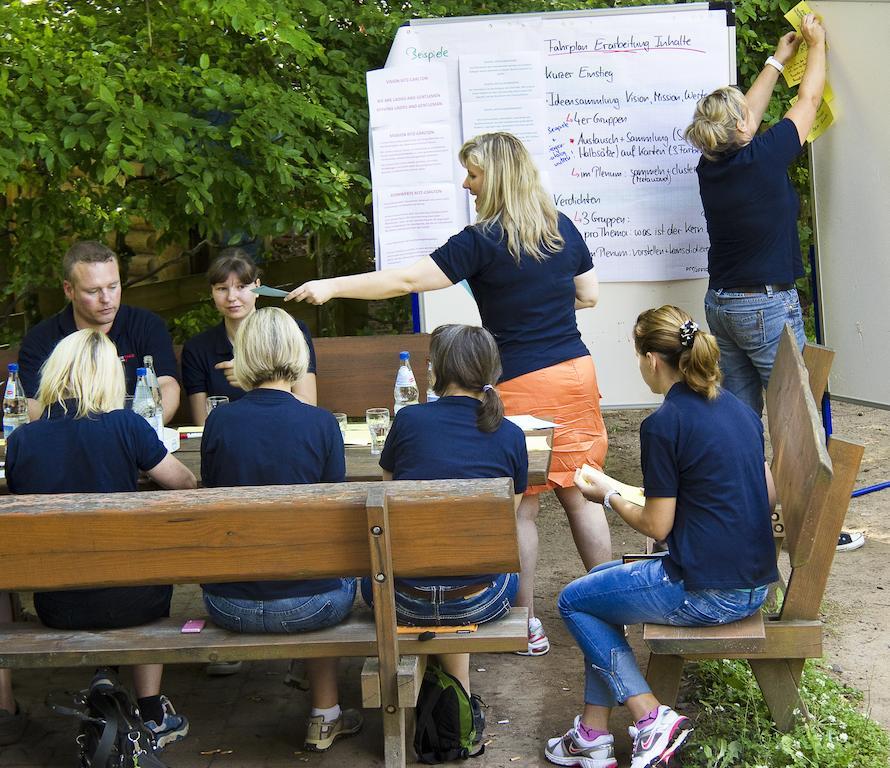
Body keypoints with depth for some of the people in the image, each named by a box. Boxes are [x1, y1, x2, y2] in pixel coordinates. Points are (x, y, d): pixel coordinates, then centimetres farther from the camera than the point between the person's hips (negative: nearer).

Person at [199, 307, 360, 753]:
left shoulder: (218, 423, -6)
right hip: (305, 606, -2)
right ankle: (325, 716, 36)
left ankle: (325, 717, 42)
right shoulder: (321, 424, -10)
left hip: (229, 606, 2)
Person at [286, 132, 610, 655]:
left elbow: (407, 281, -13)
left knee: (522, 505, 4)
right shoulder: (563, 228, 6)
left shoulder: (482, 242, -12)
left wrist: (332, 287, -7)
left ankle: (528, 624, 12)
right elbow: (590, 295, 14)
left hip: (521, 383, -6)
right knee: (581, 494, 13)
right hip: (576, 373, 6)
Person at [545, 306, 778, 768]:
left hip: (705, 594, -9)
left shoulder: (663, 424, -16)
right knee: (601, 581, 24)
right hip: (755, 585, 9)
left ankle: (653, 720, 5)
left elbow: (657, 527, -11)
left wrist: (608, 495, 6)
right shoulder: (739, 408, 8)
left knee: (573, 601, 13)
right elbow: (768, 498, 15)